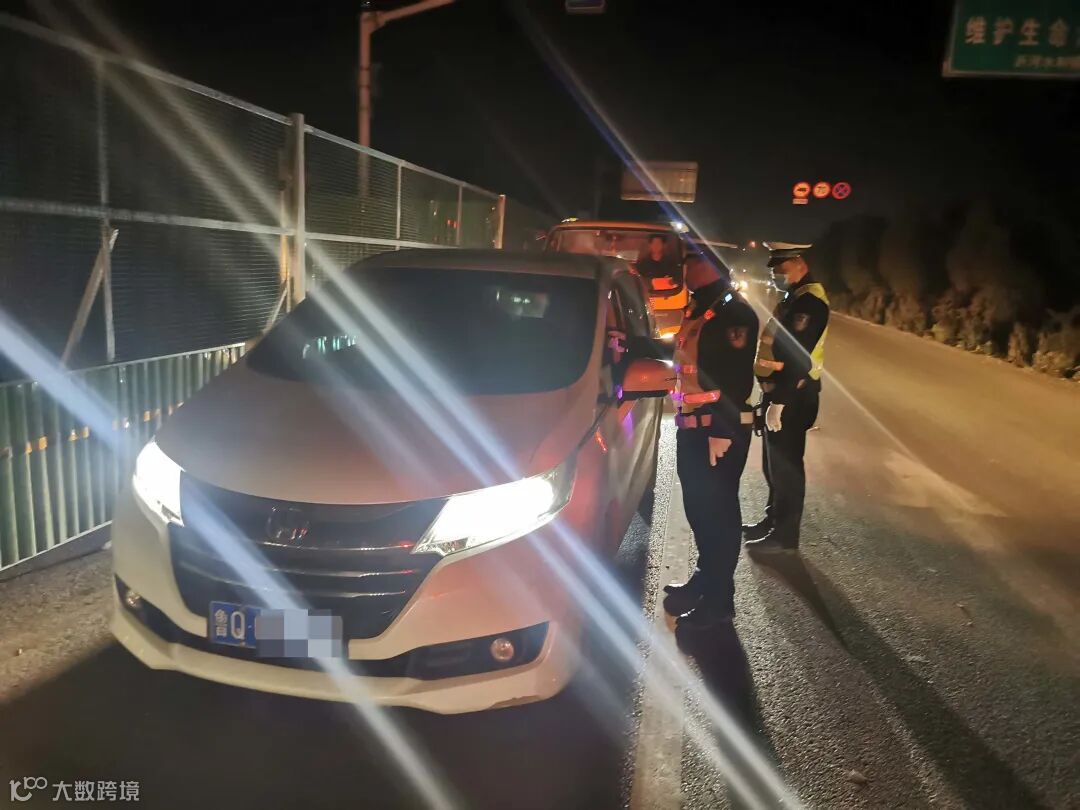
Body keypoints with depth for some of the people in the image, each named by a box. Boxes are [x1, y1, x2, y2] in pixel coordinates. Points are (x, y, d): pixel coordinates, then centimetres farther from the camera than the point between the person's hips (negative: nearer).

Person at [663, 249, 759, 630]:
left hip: (719, 430, -9)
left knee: (718, 511, 2)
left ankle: (718, 599, 14)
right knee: (698, 508, 18)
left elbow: (735, 380, -19)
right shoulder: (696, 310, 14)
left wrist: (722, 431, -22)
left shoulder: (736, 314, -13)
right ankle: (706, 577, 36)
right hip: (692, 426, 9)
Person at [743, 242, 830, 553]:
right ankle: (774, 520, 32)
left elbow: (798, 357, -25)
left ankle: (785, 534, 9)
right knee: (774, 462, 18)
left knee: (785, 465, -1)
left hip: (791, 396, -10)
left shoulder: (809, 301, -18)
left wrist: (778, 401, -25)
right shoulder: (795, 296, 15)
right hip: (780, 392, 10)